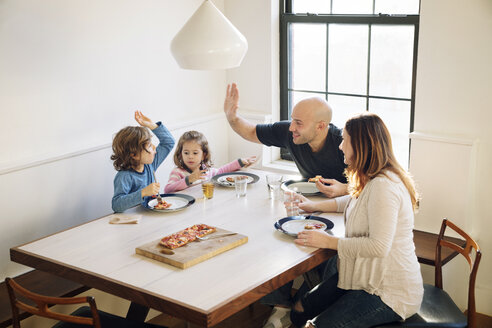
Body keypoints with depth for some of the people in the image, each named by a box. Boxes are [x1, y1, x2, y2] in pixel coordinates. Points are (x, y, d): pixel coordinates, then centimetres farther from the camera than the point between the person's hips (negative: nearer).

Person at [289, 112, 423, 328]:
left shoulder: (383, 186, -24)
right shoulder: (371, 180, 9)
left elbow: (379, 246, -31)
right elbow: (354, 200, 32)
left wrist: (329, 241, -22)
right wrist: (316, 206, 21)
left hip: (391, 294, -10)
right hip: (368, 277, 10)